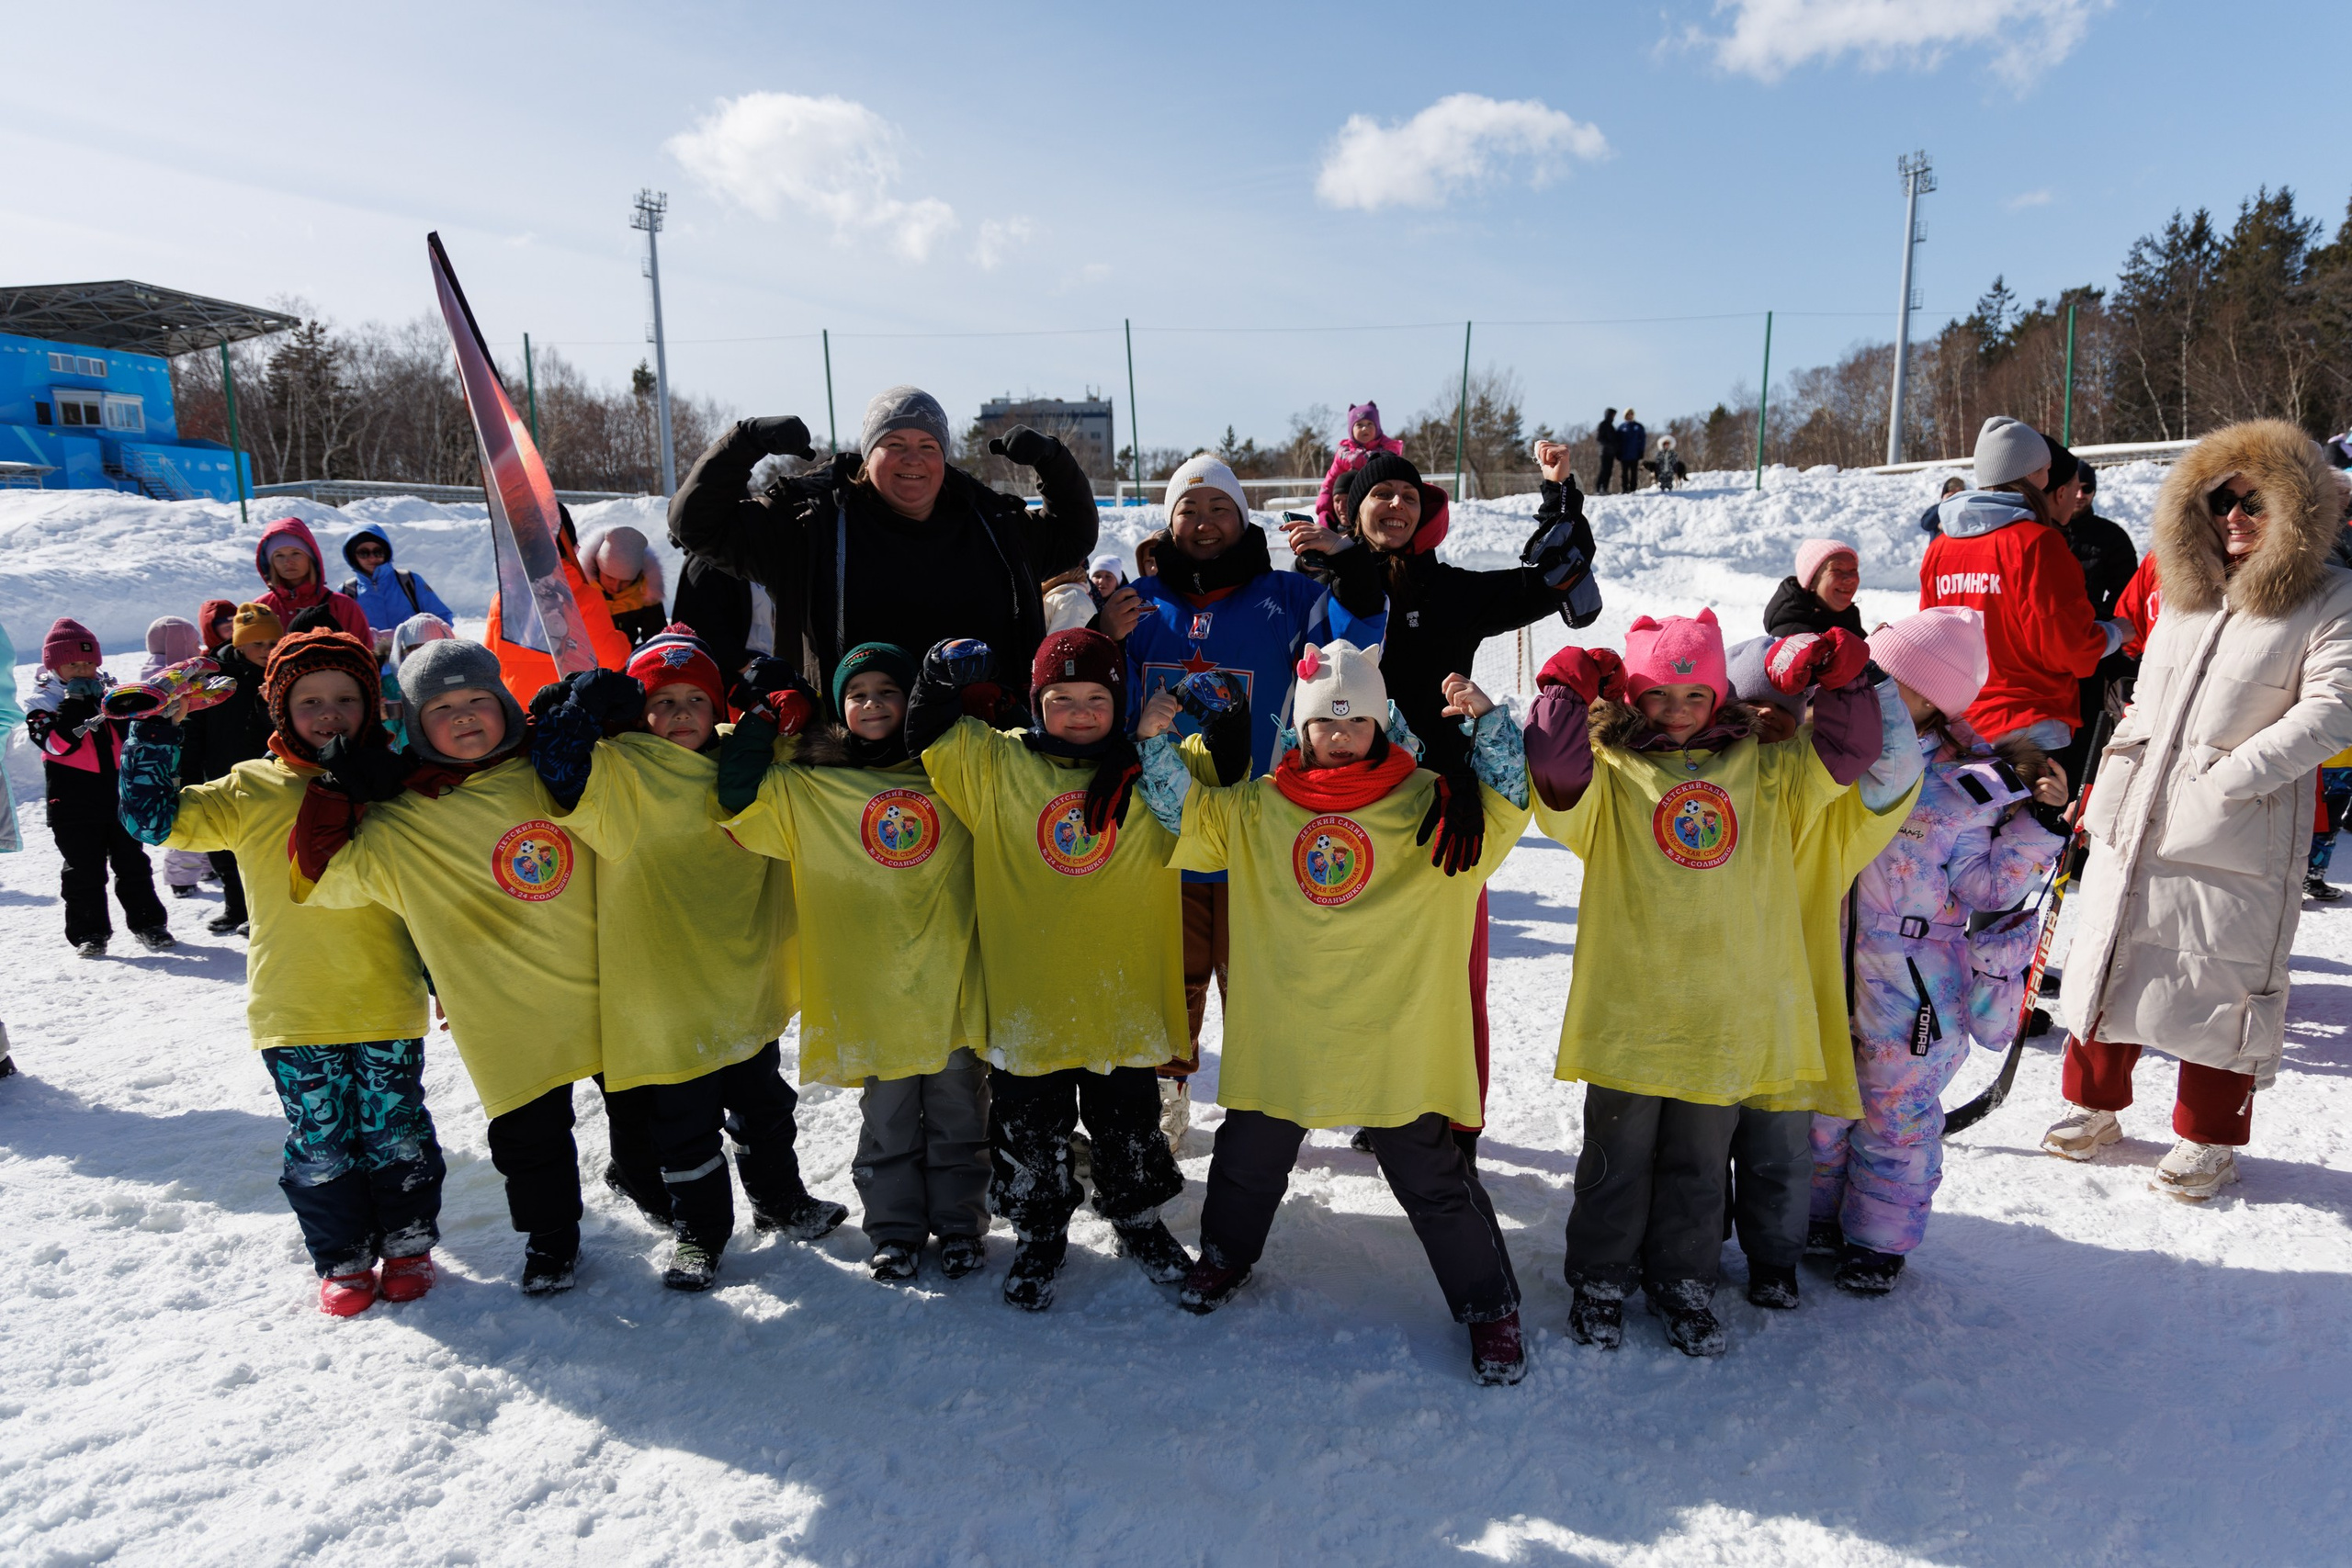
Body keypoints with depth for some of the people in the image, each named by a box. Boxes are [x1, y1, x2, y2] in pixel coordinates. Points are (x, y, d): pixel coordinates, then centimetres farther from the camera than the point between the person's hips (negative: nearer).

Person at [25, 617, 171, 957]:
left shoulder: (111, 694, 9)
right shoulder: (43, 704, -2)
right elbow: (58, 743, -18)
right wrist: (75, 706, -21)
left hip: (121, 793, 3)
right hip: (75, 802, -3)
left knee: (132, 863, 9)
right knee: (84, 871, 2)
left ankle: (148, 923, 17)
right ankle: (89, 933, 12)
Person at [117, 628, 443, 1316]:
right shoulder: (250, 790, 3)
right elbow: (153, 816, 0)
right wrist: (157, 732, -7)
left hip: (388, 1002, 0)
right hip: (293, 1010, 0)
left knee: (395, 1130, 8)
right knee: (319, 1140, 8)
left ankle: (407, 1244, 26)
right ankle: (343, 1258, 25)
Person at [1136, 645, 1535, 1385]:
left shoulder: (1425, 804, -5)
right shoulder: (1255, 808, 1)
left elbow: (1506, 796, -10)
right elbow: (1182, 812, 6)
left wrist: (1485, 719, -25)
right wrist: (1157, 742, -9)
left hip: (1396, 1040, -2)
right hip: (1280, 1038, 3)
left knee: (1431, 1177, 6)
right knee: (1248, 1159, 21)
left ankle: (1490, 1308, 26)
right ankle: (1226, 1255, 49)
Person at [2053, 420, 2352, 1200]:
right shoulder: (2185, 590, 13)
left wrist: (2234, 776, -21)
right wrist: (2106, 790, 15)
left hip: (2236, 840, -5)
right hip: (2135, 825, 5)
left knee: (2222, 986, 3)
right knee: (2112, 962, 12)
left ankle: (2208, 1139, 20)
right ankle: (2093, 1104, 27)